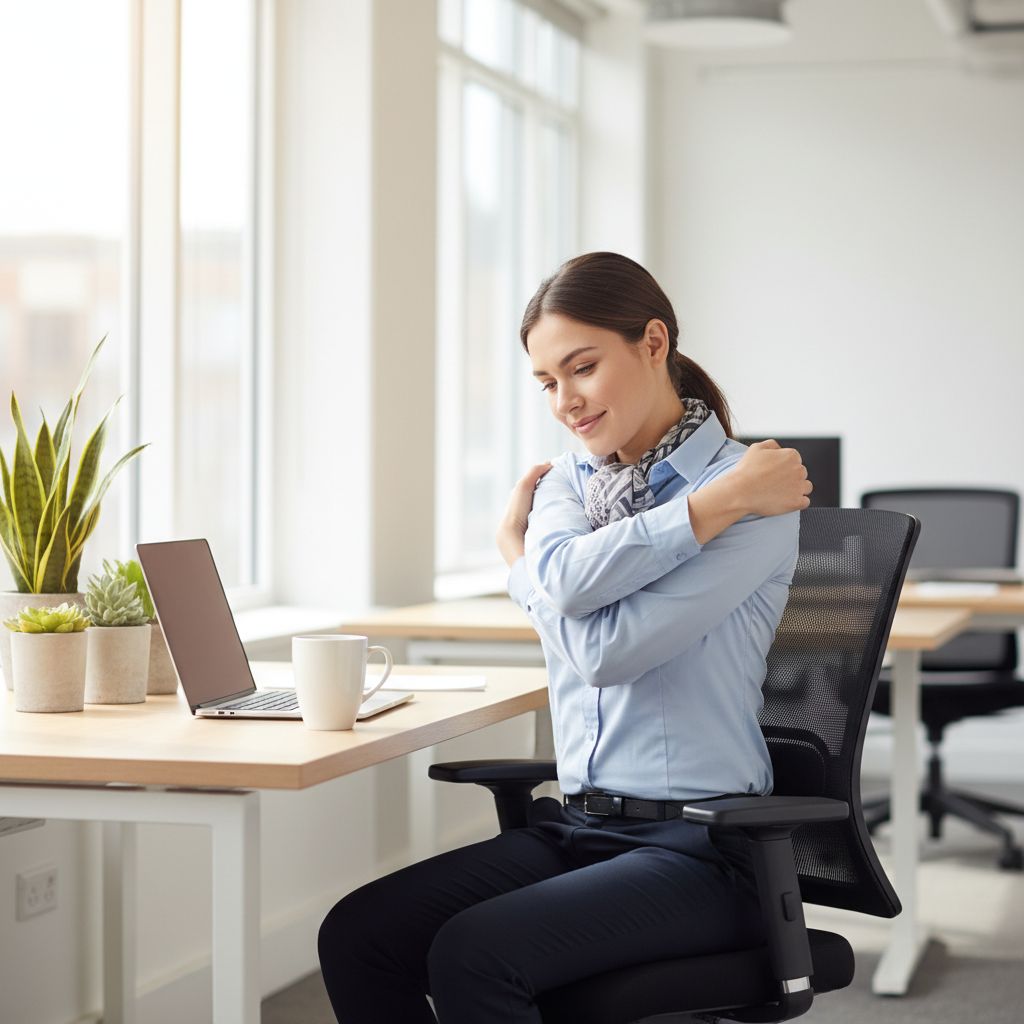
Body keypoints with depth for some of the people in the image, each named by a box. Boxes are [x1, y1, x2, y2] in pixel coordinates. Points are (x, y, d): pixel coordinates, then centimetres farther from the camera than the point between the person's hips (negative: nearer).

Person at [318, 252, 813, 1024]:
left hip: (698, 847, -7)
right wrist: (716, 503, -15)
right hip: (579, 827, 7)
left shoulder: (758, 500, -8)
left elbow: (608, 649, -17)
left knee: (472, 954, -28)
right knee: (357, 936, -12)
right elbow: (565, 580, -12)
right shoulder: (566, 484, 13)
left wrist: (514, 554, 0)